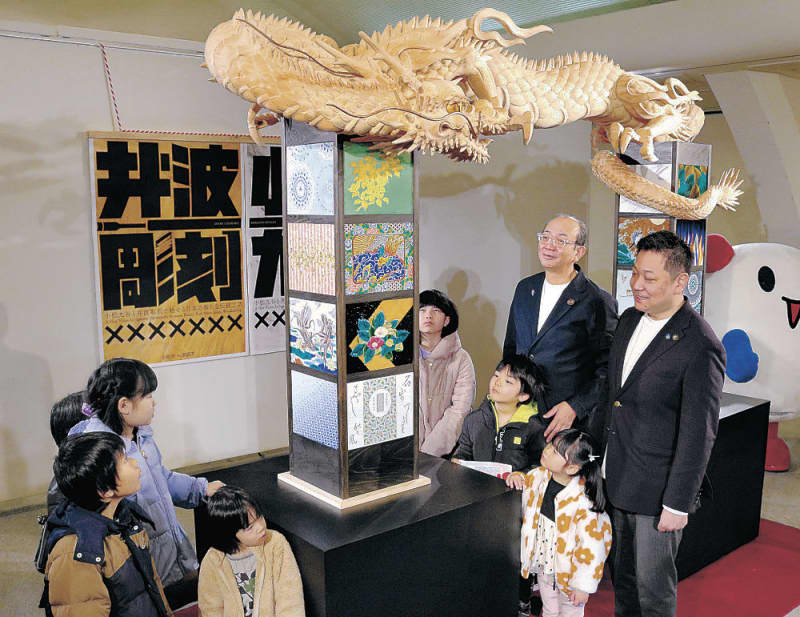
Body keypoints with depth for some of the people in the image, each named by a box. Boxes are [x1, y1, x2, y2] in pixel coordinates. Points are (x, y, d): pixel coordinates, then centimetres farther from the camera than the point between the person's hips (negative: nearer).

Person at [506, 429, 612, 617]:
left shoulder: (583, 501, -32)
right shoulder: (540, 476, -13)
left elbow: (590, 546, -26)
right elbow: (526, 481, 12)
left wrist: (582, 586, -21)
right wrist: (516, 477, -13)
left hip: (568, 572, -6)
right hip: (543, 565, 6)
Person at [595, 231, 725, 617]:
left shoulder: (700, 346, -21)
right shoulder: (629, 320, 3)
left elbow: (698, 435, -18)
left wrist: (677, 504, -16)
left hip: (656, 489, -7)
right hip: (615, 479, 7)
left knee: (653, 586, 10)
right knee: (621, 573, 22)